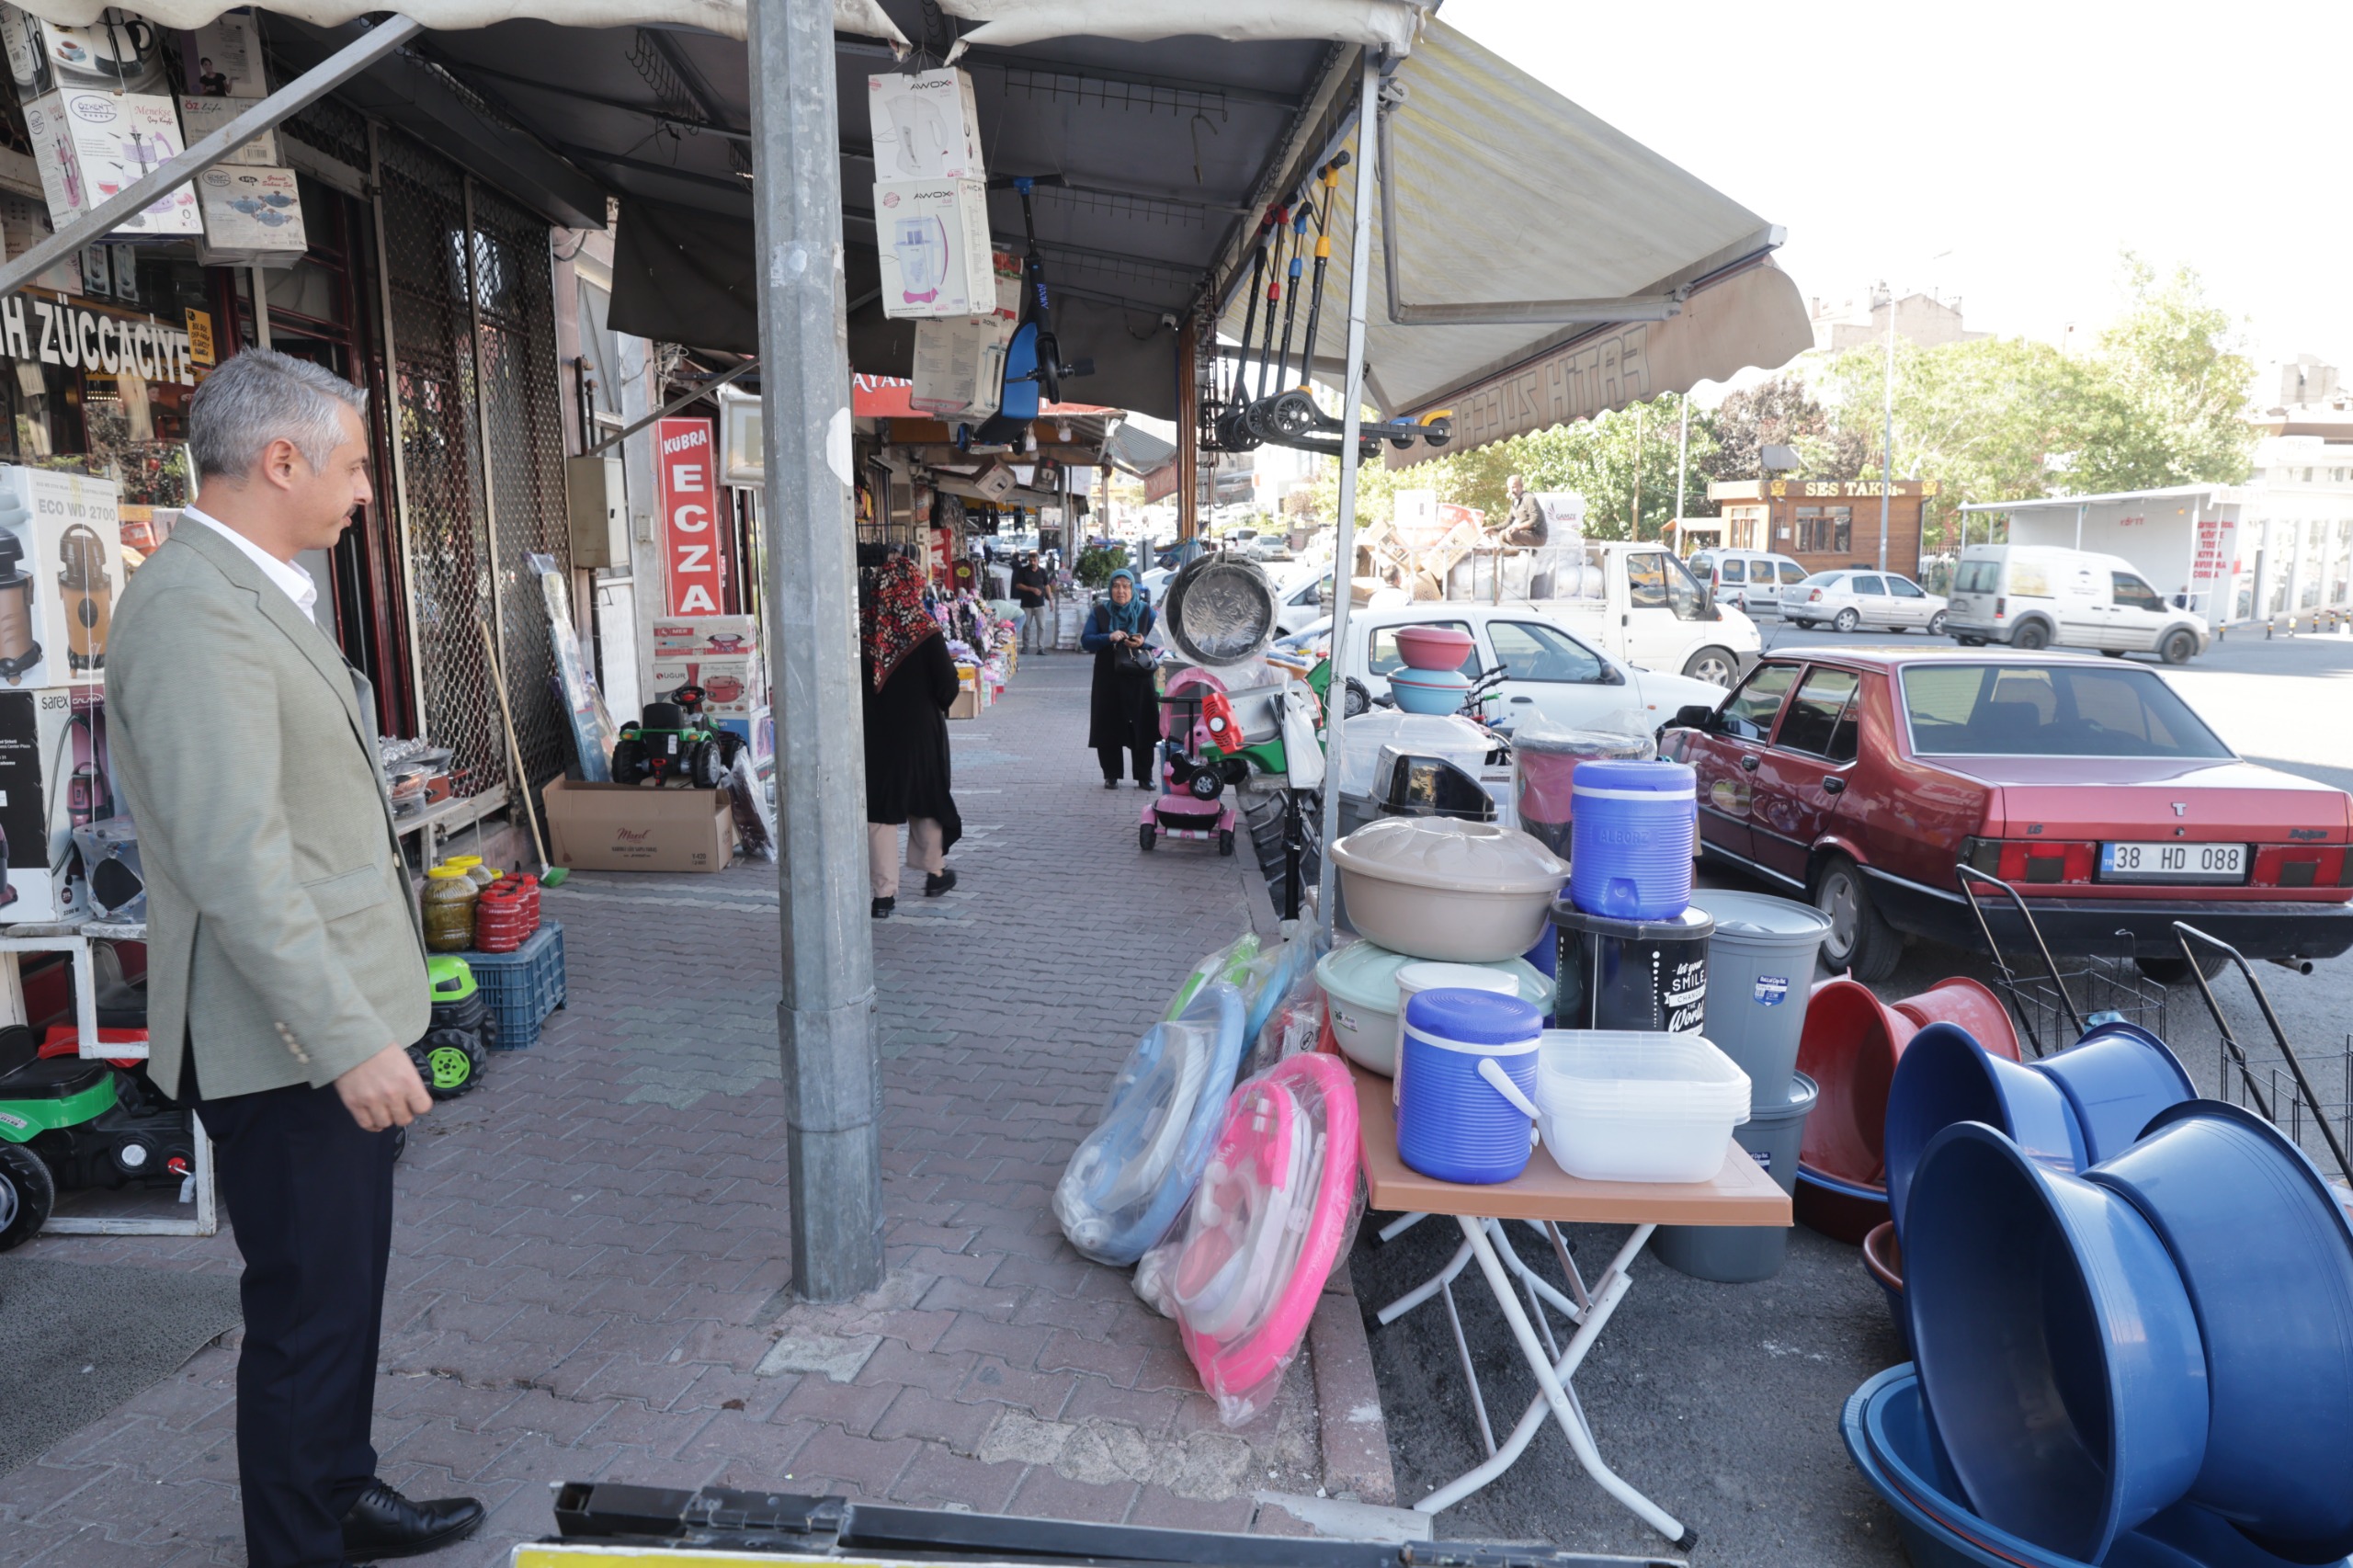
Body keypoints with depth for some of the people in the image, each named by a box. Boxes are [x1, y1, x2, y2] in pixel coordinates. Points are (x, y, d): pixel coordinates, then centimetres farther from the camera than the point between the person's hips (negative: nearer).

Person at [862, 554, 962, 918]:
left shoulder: (863, 631, -8)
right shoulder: (926, 632, -14)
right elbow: (947, 686, -10)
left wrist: (872, 711, 12)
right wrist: (938, 705, 10)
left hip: (874, 734, 1)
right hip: (920, 732, -1)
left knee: (879, 808, 6)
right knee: (925, 800, 17)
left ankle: (884, 891, 6)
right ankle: (934, 872, 32)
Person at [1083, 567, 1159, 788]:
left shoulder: (1146, 611, 5)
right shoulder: (1099, 612, 4)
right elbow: (1085, 640, -1)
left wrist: (1143, 642, -17)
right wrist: (1109, 638, -18)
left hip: (1139, 678, 0)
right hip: (1108, 680, 0)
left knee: (1141, 727, 0)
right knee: (1109, 728, 2)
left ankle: (1145, 777, 9)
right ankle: (1111, 776, 14)